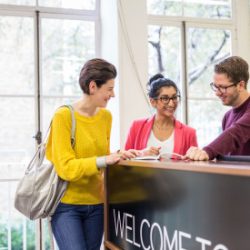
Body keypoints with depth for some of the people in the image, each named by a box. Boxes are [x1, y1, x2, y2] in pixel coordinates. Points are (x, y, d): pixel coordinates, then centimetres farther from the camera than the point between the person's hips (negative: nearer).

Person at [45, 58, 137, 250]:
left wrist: (120, 156, -4)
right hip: (66, 205, -5)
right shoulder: (64, 116, -12)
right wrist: (105, 160, -27)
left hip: (96, 204, 5)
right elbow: (66, 168, -18)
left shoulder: (106, 116, 5)